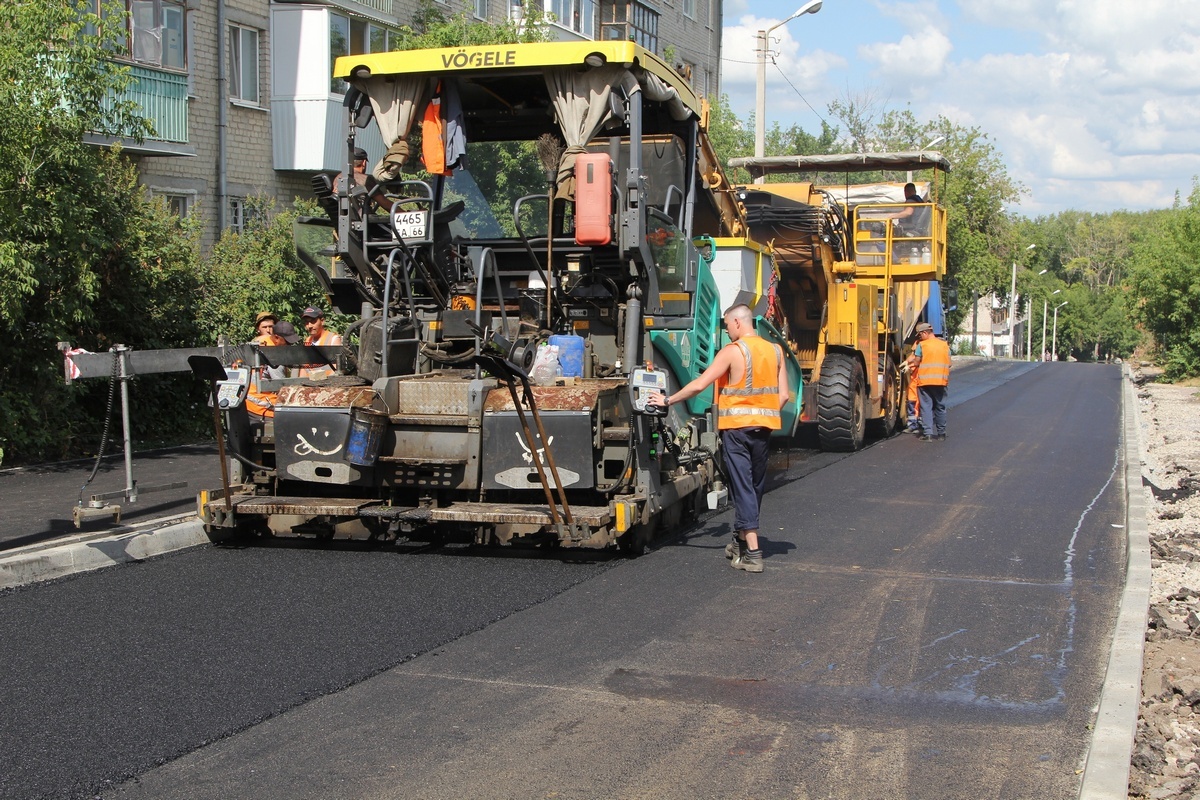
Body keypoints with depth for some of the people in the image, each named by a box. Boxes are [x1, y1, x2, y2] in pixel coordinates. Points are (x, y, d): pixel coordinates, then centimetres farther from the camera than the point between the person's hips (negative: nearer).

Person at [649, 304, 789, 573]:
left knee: (742, 486, -4)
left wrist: (667, 400, -2)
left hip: (736, 426, -5)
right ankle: (742, 540, 29)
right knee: (755, 485, 16)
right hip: (763, 427, 6)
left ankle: (752, 553, -8)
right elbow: (783, 396, 5)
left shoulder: (733, 351, -10)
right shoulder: (775, 351, 6)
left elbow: (699, 385, -12)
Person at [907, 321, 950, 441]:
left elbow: (916, 362, -3)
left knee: (926, 407, 1)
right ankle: (941, 433, 19)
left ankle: (928, 433, -5)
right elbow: (948, 365, 9)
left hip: (925, 381, -3)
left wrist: (911, 368, 17)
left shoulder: (921, 345, -5)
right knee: (940, 407, 13)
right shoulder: (945, 345, 7)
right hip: (941, 381, 3)